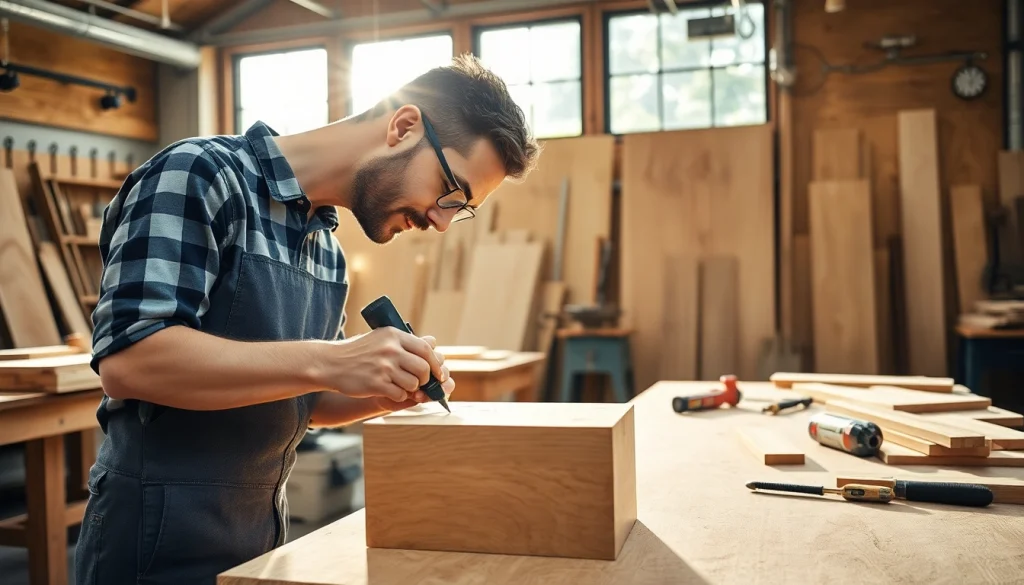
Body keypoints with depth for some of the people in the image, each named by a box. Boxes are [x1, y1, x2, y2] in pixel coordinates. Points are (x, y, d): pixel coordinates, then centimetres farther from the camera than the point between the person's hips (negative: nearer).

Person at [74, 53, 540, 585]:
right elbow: (127, 359, -26)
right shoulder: (200, 176, -16)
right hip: (161, 537, -7)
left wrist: (387, 393, -5)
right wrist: (326, 362, -30)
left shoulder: (328, 248, 7)